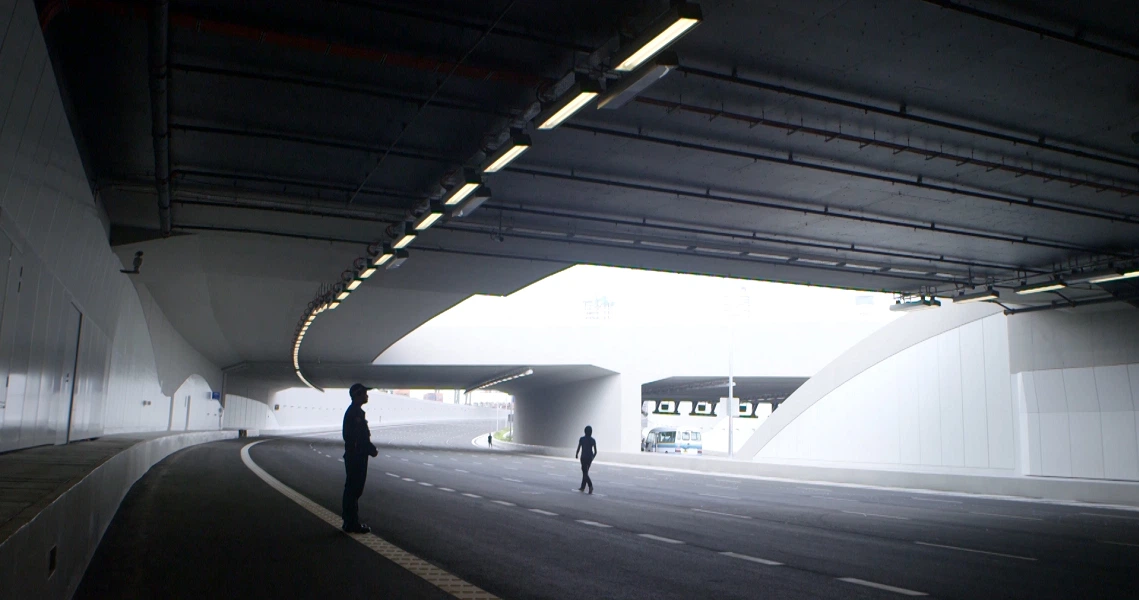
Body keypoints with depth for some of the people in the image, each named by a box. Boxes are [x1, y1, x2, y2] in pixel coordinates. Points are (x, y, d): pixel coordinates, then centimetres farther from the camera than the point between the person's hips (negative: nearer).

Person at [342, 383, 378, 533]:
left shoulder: (354, 411, 15)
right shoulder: (355, 413, -17)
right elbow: (359, 438, -21)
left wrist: (371, 448, 9)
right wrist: (372, 450, -12)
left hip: (354, 456, 11)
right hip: (356, 457, -11)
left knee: (352, 490, 15)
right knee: (354, 490, -5)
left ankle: (350, 522, 23)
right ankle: (352, 524, 0)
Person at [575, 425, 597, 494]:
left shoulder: (582, 439, -9)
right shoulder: (593, 440, 1)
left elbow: (578, 448, -9)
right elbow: (595, 452, 2)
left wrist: (576, 454, 10)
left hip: (584, 457, -4)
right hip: (590, 457, 5)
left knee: (585, 473, -3)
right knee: (585, 472, 18)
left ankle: (590, 486, -23)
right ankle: (582, 487, 26)